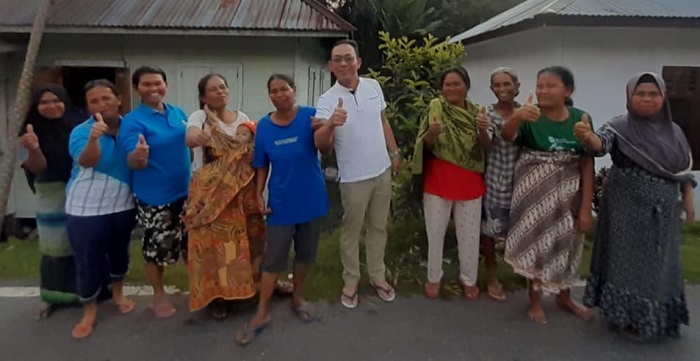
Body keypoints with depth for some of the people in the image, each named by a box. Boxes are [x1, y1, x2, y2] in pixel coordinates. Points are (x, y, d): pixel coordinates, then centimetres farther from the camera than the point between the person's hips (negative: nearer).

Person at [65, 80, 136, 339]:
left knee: (119, 252, 20)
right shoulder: (81, 131, -12)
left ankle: (118, 293, 43)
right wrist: (93, 138, -48)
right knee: (88, 260, 3)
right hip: (85, 208, -3)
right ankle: (89, 310, 24)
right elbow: (87, 161, -31)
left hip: (122, 205, 3)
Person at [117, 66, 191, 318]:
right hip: (154, 197, -5)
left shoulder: (178, 113, 3)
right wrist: (139, 155, -45)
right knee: (157, 248, 7)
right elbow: (133, 162, -24)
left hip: (185, 191, 6)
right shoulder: (133, 121, -15)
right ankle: (159, 295, 27)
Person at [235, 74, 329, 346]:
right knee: (273, 258, 5)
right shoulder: (264, 126, -5)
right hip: (281, 203, 0)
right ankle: (262, 314, 17)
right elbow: (262, 165, 3)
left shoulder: (310, 116, -8)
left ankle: (298, 298, 38)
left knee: (306, 253, 16)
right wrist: (258, 194, -6)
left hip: (311, 199, 1)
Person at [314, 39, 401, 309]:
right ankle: (351, 281, 27)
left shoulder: (373, 86, -2)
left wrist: (394, 152, 13)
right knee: (351, 231, 9)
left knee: (379, 227, 17)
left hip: (382, 172, 4)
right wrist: (330, 124, -49)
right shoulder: (327, 101, -16)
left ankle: (378, 276, 33)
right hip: (354, 179, -4)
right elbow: (322, 145, -29)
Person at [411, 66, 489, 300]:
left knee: (469, 233, 12)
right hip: (438, 179, -2)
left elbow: (484, 148, 0)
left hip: (469, 181, 2)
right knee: (435, 232, 10)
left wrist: (483, 131, -20)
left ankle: (469, 278, 31)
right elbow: (427, 145, -4)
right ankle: (434, 277, 29)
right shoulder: (436, 107, -6)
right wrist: (431, 132, -26)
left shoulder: (476, 111, 1)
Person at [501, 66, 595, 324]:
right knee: (536, 242, 8)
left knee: (567, 245, 17)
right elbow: (507, 135, -31)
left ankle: (564, 296, 40)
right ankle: (535, 300, 28)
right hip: (535, 192, -2)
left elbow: (587, 164, -5)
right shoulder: (531, 116, -11)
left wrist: (586, 206, -8)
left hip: (568, 193, 3)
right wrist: (518, 116, -53)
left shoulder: (581, 119, -6)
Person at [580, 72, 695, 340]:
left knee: (660, 263, 17)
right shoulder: (620, 126, -10)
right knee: (629, 260, 4)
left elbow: (685, 169, 14)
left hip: (663, 211, 6)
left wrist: (688, 199, 12)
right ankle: (629, 316, 19)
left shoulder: (674, 131, 6)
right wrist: (587, 136, -52)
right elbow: (601, 144, -31)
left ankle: (659, 317, 35)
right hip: (628, 209, -5)